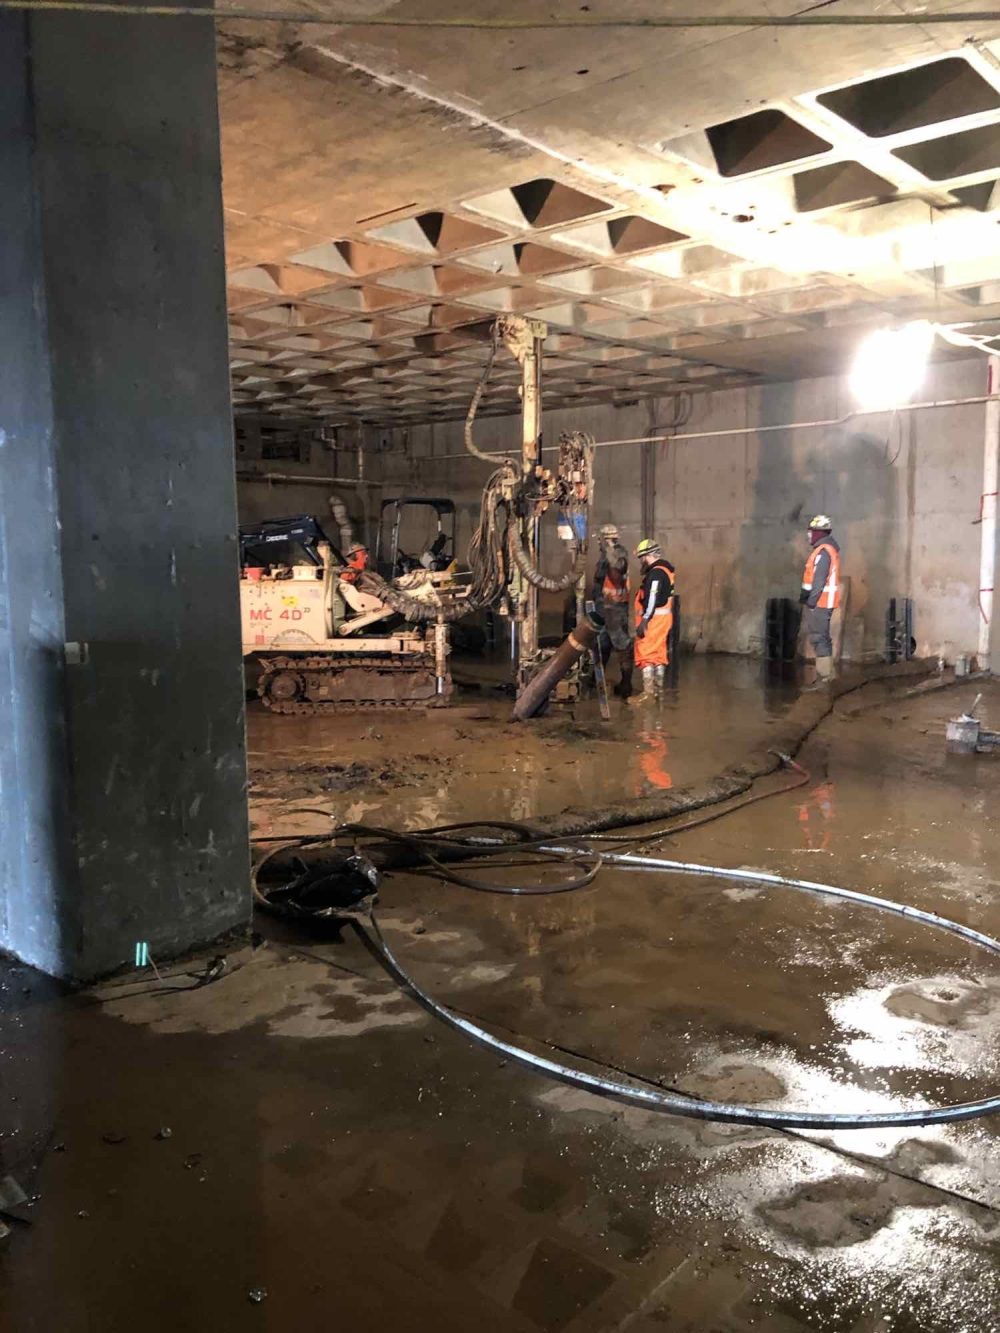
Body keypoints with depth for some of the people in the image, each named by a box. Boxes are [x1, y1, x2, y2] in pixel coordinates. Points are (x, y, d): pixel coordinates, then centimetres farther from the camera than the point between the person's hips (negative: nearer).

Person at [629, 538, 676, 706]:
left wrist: (644, 621, -23)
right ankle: (658, 690, 21)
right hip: (663, 617, 10)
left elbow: (652, 599, -23)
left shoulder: (656, 572, -16)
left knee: (646, 654, -7)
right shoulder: (666, 569, 15)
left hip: (654, 618, -10)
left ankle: (648, 693, -8)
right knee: (659, 654, 14)